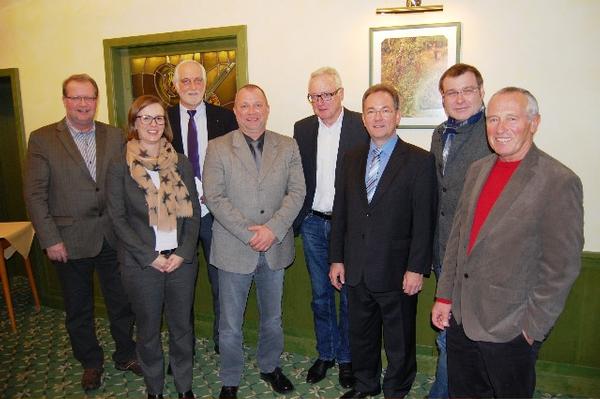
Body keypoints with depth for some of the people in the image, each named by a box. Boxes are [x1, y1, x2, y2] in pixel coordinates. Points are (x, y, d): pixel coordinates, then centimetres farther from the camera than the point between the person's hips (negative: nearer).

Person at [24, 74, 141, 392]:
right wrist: (50, 240, -10)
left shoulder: (114, 136, 3)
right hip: (70, 242, -1)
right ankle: (90, 363, 38)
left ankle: (125, 355, 37)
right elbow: (35, 194, -6)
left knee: (122, 303, 15)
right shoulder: (42, 139, -4)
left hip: (113, 237, 2)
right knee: (78, 310, 16)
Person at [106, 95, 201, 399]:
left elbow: (193, 211, 2)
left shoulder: (180, 163, 2)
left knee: (181, 325, 13)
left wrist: (183, 253, -9)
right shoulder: (119, 166, -3)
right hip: (141, 263, -1)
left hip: (181, 259, 2)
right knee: (148, 328, 14)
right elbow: (117, 218, -6)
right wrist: (150, 257, -11)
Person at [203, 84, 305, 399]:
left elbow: (297, 192, -4)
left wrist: (272, 228, -17)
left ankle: (269, 366, 43)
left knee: (273, 318, 20)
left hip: (276, 248, 2)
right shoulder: (217, 148, -4)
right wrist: (249, 233, -18)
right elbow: (214, 198, -10)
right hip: (234, 249, -2)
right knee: (230, 325, 11)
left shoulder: (288, 147, 3)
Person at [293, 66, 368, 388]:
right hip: (313, 224, 4)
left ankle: (346, 358, 30)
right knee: (320, 294, 16)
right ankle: (325, 353, 35)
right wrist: (296, 219, 2)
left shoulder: (362, 126, -8)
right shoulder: (302, 129, 5)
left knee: (350, 295, 11)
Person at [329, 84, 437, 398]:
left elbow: (424, 221, -11)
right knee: (360, 334, 22)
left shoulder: (419, 161, -9)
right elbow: (340, 212, 6)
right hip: (356, 270, 5)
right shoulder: (352, 158, 6)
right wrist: (337, 258, 4)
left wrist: (417, 269, -14)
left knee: (399, 342, 15)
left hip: (396, 272, -4)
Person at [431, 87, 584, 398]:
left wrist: (533, 327, -12)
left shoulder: (559, 181, -14)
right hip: (460, 318, 6)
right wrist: (444, 296, 8)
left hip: (510, 329, -5)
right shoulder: (477, 170, 6)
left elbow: (561, 266, -14)